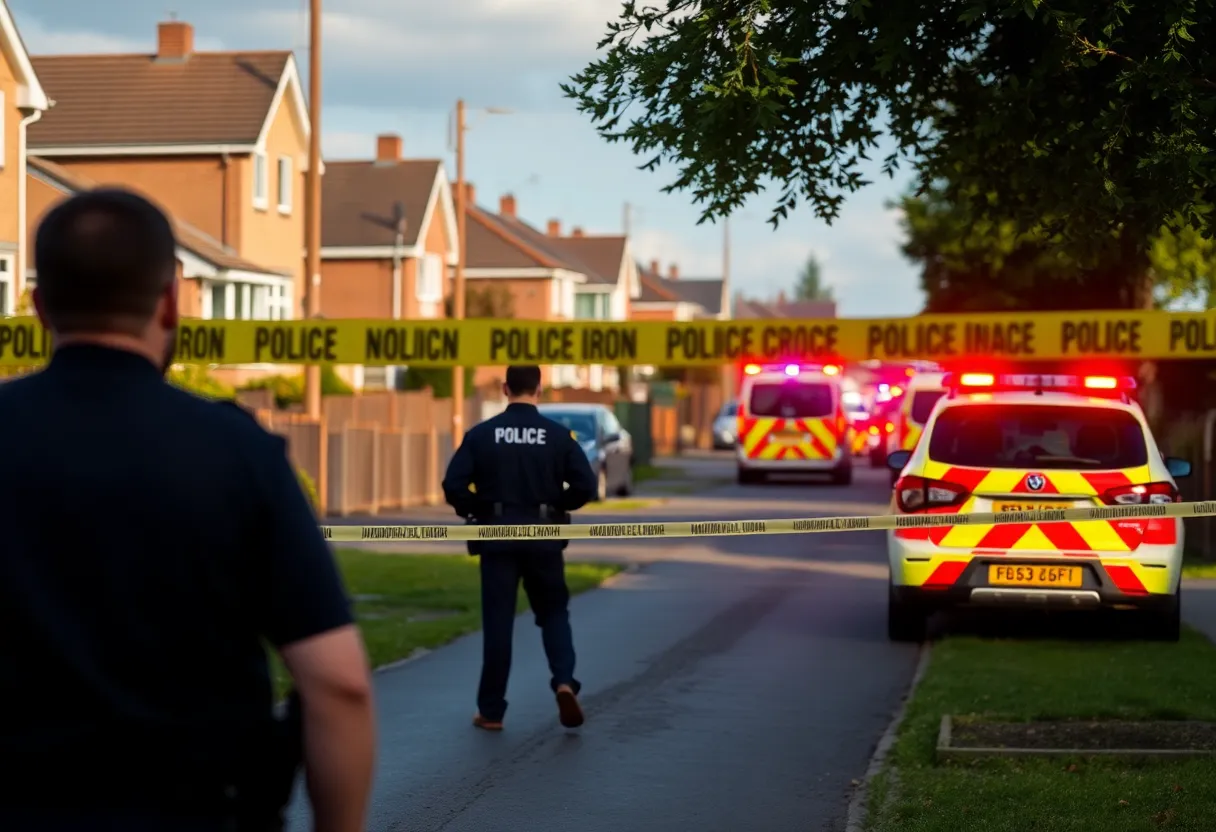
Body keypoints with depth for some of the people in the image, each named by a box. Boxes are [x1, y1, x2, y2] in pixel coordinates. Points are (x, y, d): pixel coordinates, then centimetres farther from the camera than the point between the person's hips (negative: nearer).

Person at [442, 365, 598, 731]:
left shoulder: (482, 434, -4)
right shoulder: (558, 435, -3)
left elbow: (453, 486, -11)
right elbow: (585, 486, -8)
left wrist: (475, 510, 7)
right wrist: (557, 506, 9)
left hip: (497, 536, 0)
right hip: (543, 537, 0)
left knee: (497, 621, 6)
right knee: (553, 612, 14)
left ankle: (491, 711, 9)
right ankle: (564, 681, -9)